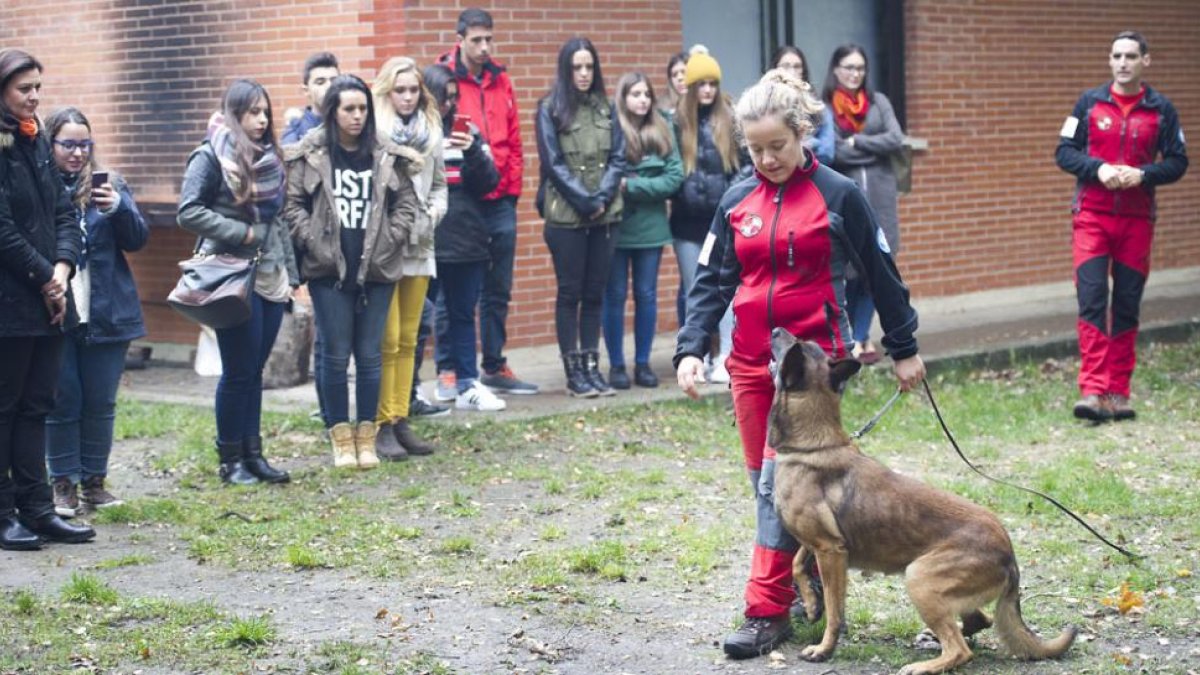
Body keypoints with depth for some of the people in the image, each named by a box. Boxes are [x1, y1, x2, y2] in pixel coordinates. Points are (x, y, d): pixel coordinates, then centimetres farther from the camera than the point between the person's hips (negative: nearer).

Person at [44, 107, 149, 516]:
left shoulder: (108, 185, 7)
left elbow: (138, 240, 1)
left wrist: (118, 208, -17)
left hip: (106, 315, 2)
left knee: (101, 403, 7)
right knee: (62, 402, 3)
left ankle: (94, 482, 17)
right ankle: (63, 484, 12)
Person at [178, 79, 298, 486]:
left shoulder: (269, 158, 13)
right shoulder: (211, 157, -7)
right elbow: (189, 212, -14)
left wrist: (290, 273, 15)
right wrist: (241, 233, -15)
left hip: (270, 278, 6)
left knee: (254, 370, 10)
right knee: (238, 371, -1)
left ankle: (253, 453, 17)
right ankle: (231, 459, 9)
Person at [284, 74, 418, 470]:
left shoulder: (387, 157, 3)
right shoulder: (309, 156, -2)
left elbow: (407, 204, 7)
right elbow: (293, 204, -2)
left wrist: (386, 244, -2)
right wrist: (314, 243, -9)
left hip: (376, 271, 2)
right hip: (328, 270, -1)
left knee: (370, 354, 5)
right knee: (336, 354, 2)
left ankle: (366, 437, 15)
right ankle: (341, 438, 11)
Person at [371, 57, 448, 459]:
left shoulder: (431, 130, 12)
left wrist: (434, 213, 2)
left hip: (419, 243, 6)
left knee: (408, 339, 10)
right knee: (387, 340, -6)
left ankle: (401, 420, 16)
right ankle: (382, 425, 0)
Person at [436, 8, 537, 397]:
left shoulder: (500, 81, 11)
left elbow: (513, 141, 13)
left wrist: (513, 186, 8)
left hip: (499, 201, 5)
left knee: (498, 291, 11)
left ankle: (494, 366, 20)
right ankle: (448, 371, 9)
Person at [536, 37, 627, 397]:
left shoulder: (605, 108, 11)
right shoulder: (550, 109, -1)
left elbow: (617, 158, 6)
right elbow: (553, 163, -6)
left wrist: (602, 198, -8)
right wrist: (584, 201, -11)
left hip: (604, 214, 4)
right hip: (566, 215, -4)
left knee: (595, 293, 7)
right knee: (570, 293, 0)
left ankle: (592, 366, 12)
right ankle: (573, 371, 4)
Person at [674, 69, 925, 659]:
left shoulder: (837, 195, -4)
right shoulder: (738, 201, 8)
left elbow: (881, 274, 4)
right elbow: (712, 280, 9)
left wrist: (904, 349, 8)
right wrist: (691, 348, -3)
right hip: (751, 360, 5)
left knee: (782, 479, -11)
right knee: (768, 482, 8)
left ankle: (768, 611, -7)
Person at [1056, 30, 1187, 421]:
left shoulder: (1161, 110, 4)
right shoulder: (1090, 103, 3)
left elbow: (1177, 162, 4)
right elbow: (1064, 152, 3)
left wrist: (1143, 174, -14)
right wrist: (1098, 169, -15)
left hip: (1137, 220, 1)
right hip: (1092, 217, -1)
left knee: (1127, 308, 5)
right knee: (1091, 301, -12)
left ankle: (1118, 394, 12)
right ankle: (1093, 391, -16)